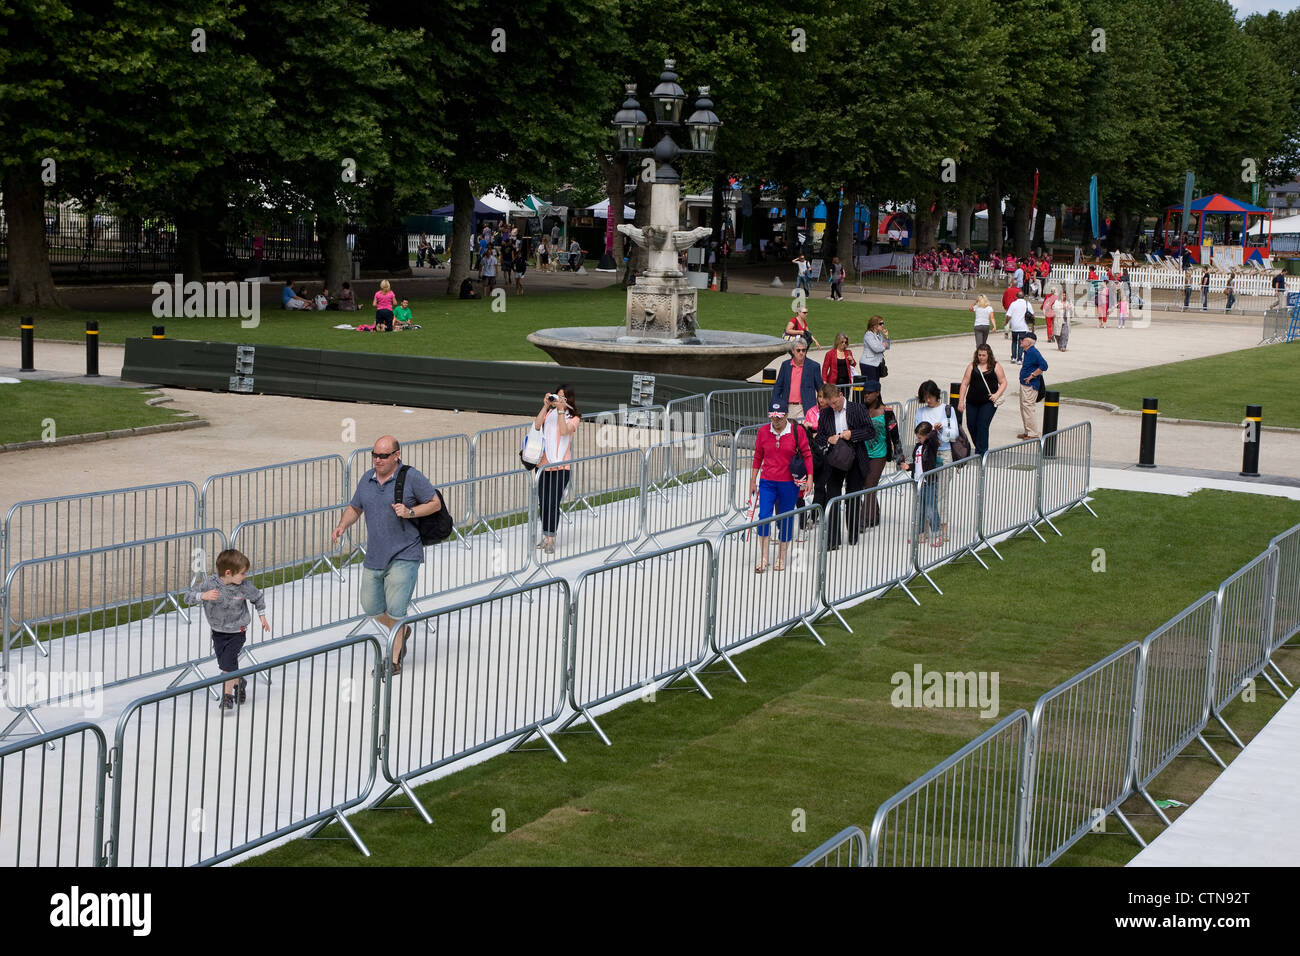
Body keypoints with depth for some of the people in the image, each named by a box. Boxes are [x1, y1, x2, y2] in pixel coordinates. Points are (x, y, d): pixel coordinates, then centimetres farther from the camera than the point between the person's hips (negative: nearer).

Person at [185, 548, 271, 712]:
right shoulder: (209, 583, -20)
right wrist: (203, 595, -37)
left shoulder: (245, 587, -18)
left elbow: (258, 598, 2)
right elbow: (188, 596, -19)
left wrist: (262, 616, 9)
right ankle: (239, 683, 42)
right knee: (224, 664, 14)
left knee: (228, 663, -11)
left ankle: (228, 696, 6)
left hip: (237, 632, -2)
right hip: (218, 631, 2)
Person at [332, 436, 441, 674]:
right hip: (374, 556, 6)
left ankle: (395, 660, 7)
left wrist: (410, 512, -19)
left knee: (395, 610, -9)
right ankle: (402, 631, 42)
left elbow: (435, 503, -4)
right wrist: (342, 526, -2)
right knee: (371, 607, 13)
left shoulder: (411, 478, -10)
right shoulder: (367, 479, 6)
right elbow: (354, 508, 18)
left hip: (404, 556, -6)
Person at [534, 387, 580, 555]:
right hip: (543, 464, 4)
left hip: (560, 467, -4)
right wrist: (546, 406, -13)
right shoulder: (549, 413, 10)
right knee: (543, 503, 8)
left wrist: (561, 409, -20)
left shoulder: (574, 418, 2)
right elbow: (537, 425, -8)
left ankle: (551, 540, -3)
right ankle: (545, 537, 20)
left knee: (553, 504, -8)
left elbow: (564, 430, -18)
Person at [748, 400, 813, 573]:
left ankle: (782, 557, 23)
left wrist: (809, 478, -2)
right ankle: (762, 558, -5)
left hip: (789, 483, -1)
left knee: (785, 519, 7)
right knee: (764, 516, -11)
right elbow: (758, 457, 11)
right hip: (767, 482, 1)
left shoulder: (797, 432, -6)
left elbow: (807, 454, 2)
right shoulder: (763, 432, 0)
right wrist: (753, 481, 12)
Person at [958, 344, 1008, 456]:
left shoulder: (995, 367, 2)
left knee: (982, 425, -13)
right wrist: (961, 401, 0)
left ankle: (981, 451, -13)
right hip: (972, 402, 3)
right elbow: (965, 383, 5)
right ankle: (979, 448, 30)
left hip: (989, 402, -3)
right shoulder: (972, 366, 6)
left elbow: (1003, 383, 5)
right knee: (971, 425, 8)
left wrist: (997, 394, -12)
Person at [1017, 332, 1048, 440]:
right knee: (1023, 408, 16)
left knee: (1028, 408, -9)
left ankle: (1033, 433, -4)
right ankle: (1027, 431, 25)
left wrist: (1032, 376, -21)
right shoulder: (1026, 352, 11)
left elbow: (1044, 366, -25)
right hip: (1024, 384, 11)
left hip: (1030, 386, -11)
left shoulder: (1033, 352, -19)